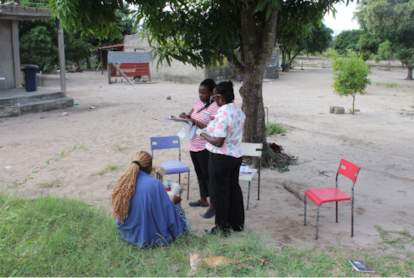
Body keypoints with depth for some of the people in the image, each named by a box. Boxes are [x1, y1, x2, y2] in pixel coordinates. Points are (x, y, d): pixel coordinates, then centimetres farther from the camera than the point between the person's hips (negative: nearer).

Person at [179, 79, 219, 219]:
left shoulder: (215, 107, -17)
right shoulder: (198, 102, 8)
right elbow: (191, 115, 20)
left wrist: (195, 122, -26)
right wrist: (185, 115, -3)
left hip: (205, 147, -8)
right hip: (194, 145, 9)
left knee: (208, 175, -2)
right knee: (200, 173, 20)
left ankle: (213, 206, 8)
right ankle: (203, 200, 36)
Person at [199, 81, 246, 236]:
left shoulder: (223, 115, -24)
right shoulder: (239, 111, 5)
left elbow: (218, 142, -25)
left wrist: (203, 134, -10)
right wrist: (211, 127, 18)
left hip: (221, 159, -9)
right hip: (236, 155, 9)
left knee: (221, 193, 5)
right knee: (234, 189, 19)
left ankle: (222, 228, 19)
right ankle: (237, 223, 32)